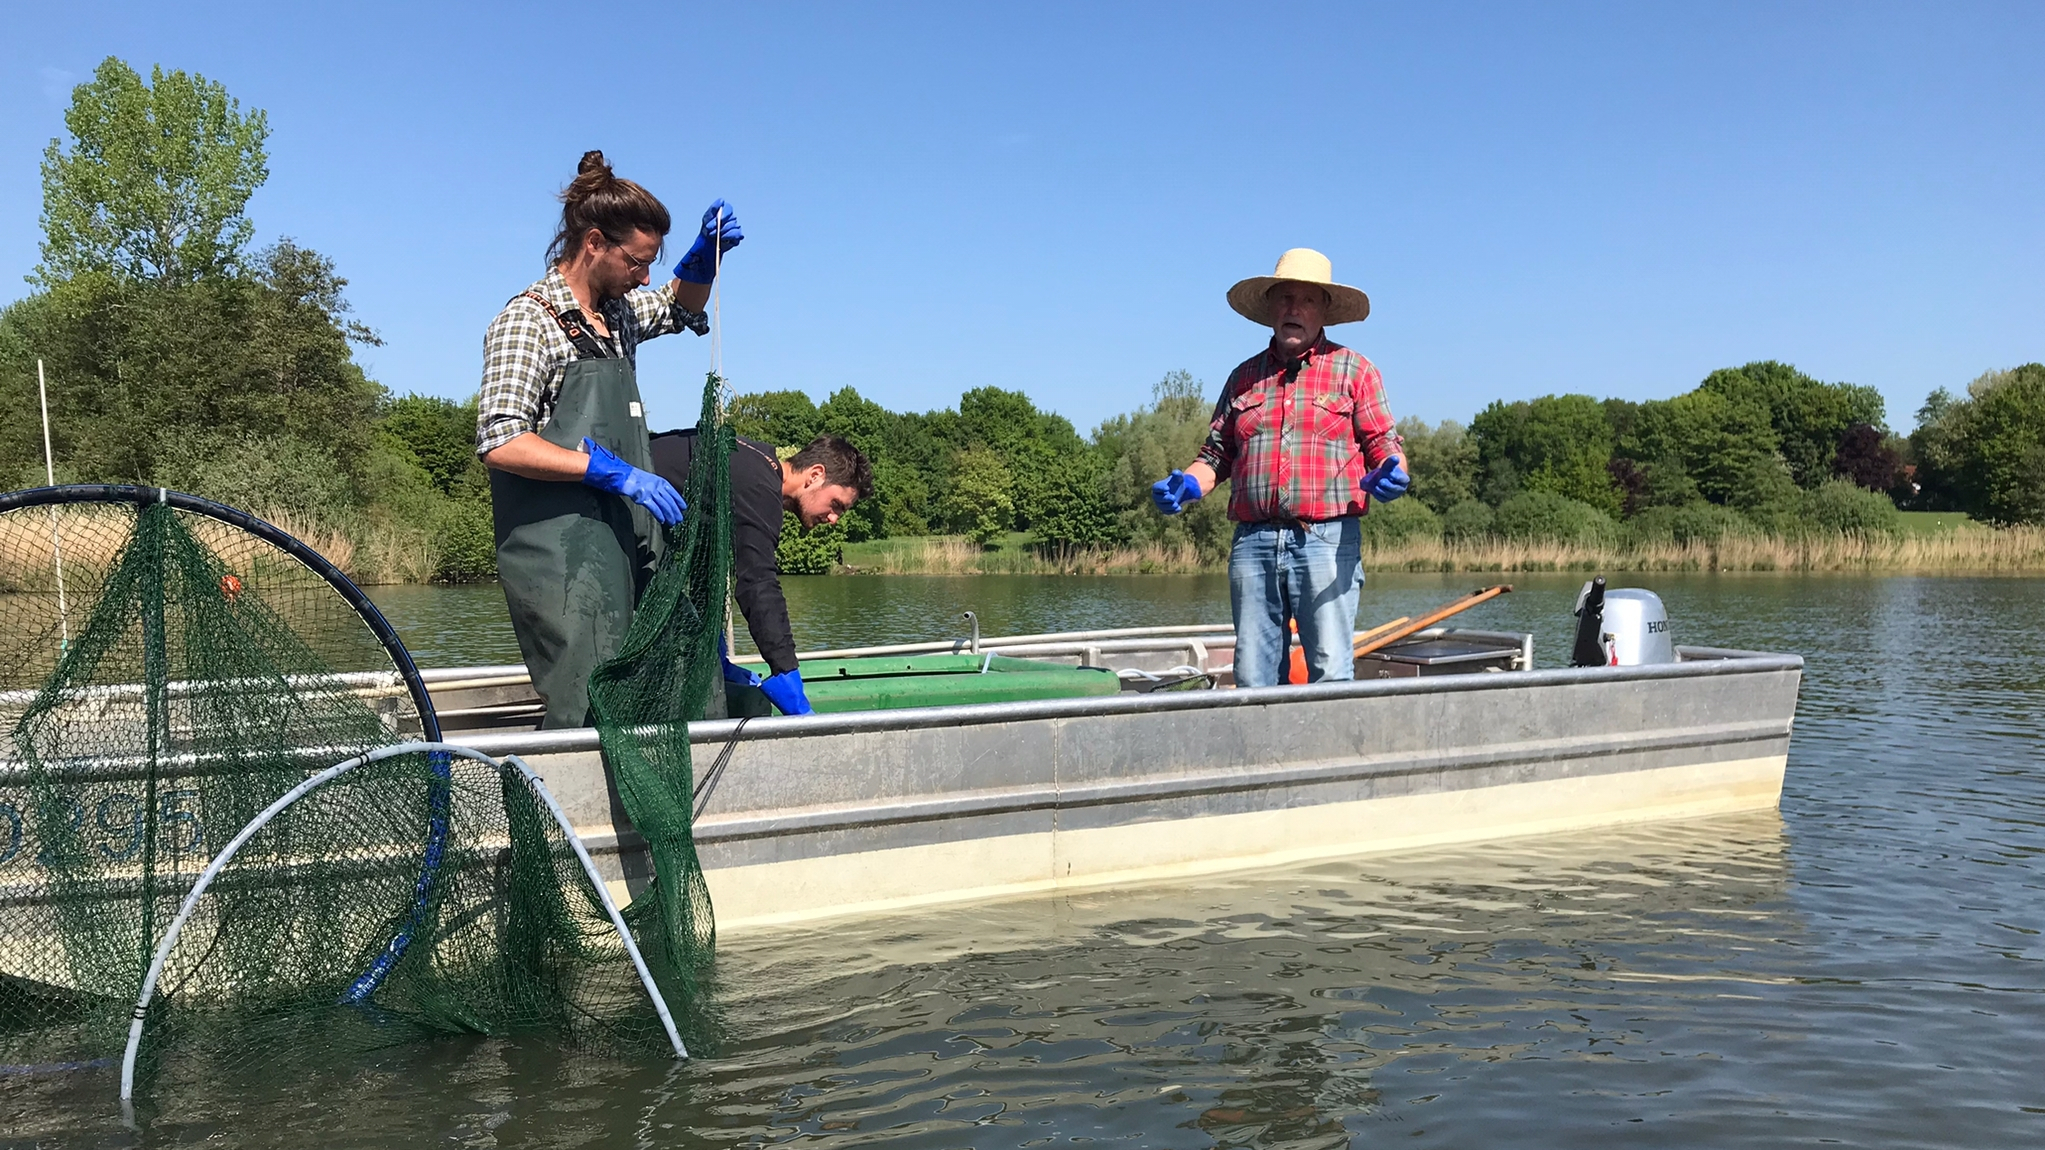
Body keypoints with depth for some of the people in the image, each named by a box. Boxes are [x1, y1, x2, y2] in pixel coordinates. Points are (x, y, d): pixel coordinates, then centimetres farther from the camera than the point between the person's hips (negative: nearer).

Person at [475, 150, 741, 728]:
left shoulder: (618, 312, 16)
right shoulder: (527, 322, -7)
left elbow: (680, 308, 37)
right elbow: (500, 443, -16)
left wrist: (704, 255, 15)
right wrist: (613, 471, -20)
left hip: (629, 547, 8)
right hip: (564, 557, -8)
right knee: (589, 715, -13)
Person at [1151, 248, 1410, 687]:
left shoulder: (1353, 369, 11)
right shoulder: (1245, 376, 20)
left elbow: (1382, 444, 7)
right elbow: (1217, 455, 19)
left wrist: (1388, 475, -15)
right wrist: (1186, 485, 0)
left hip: (1327, 539, -3)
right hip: (1253, 541, 3)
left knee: (1331, 672, -7)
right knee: (1253, 677, 3)